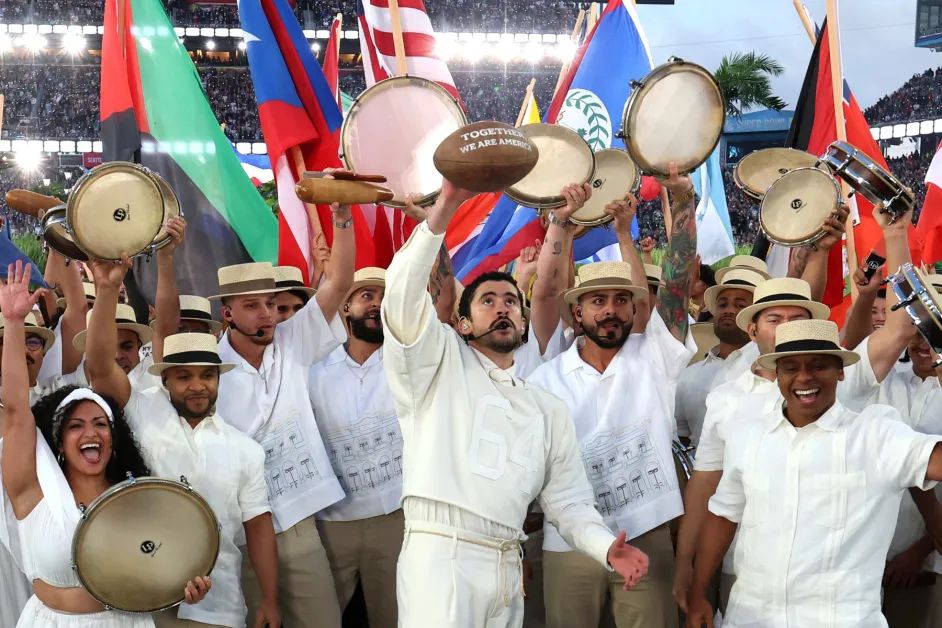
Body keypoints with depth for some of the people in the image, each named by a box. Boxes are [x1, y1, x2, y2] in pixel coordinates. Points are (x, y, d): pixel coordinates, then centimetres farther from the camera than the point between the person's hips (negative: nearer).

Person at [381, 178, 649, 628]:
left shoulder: (548, 410, 21)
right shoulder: (441, 362, 8)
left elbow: (568, 501, 17)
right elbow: (404, 293, -8)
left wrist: (606, 547, -4)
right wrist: (446, 204, -16)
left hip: (507, 568, 5)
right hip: (439, 556, -5)